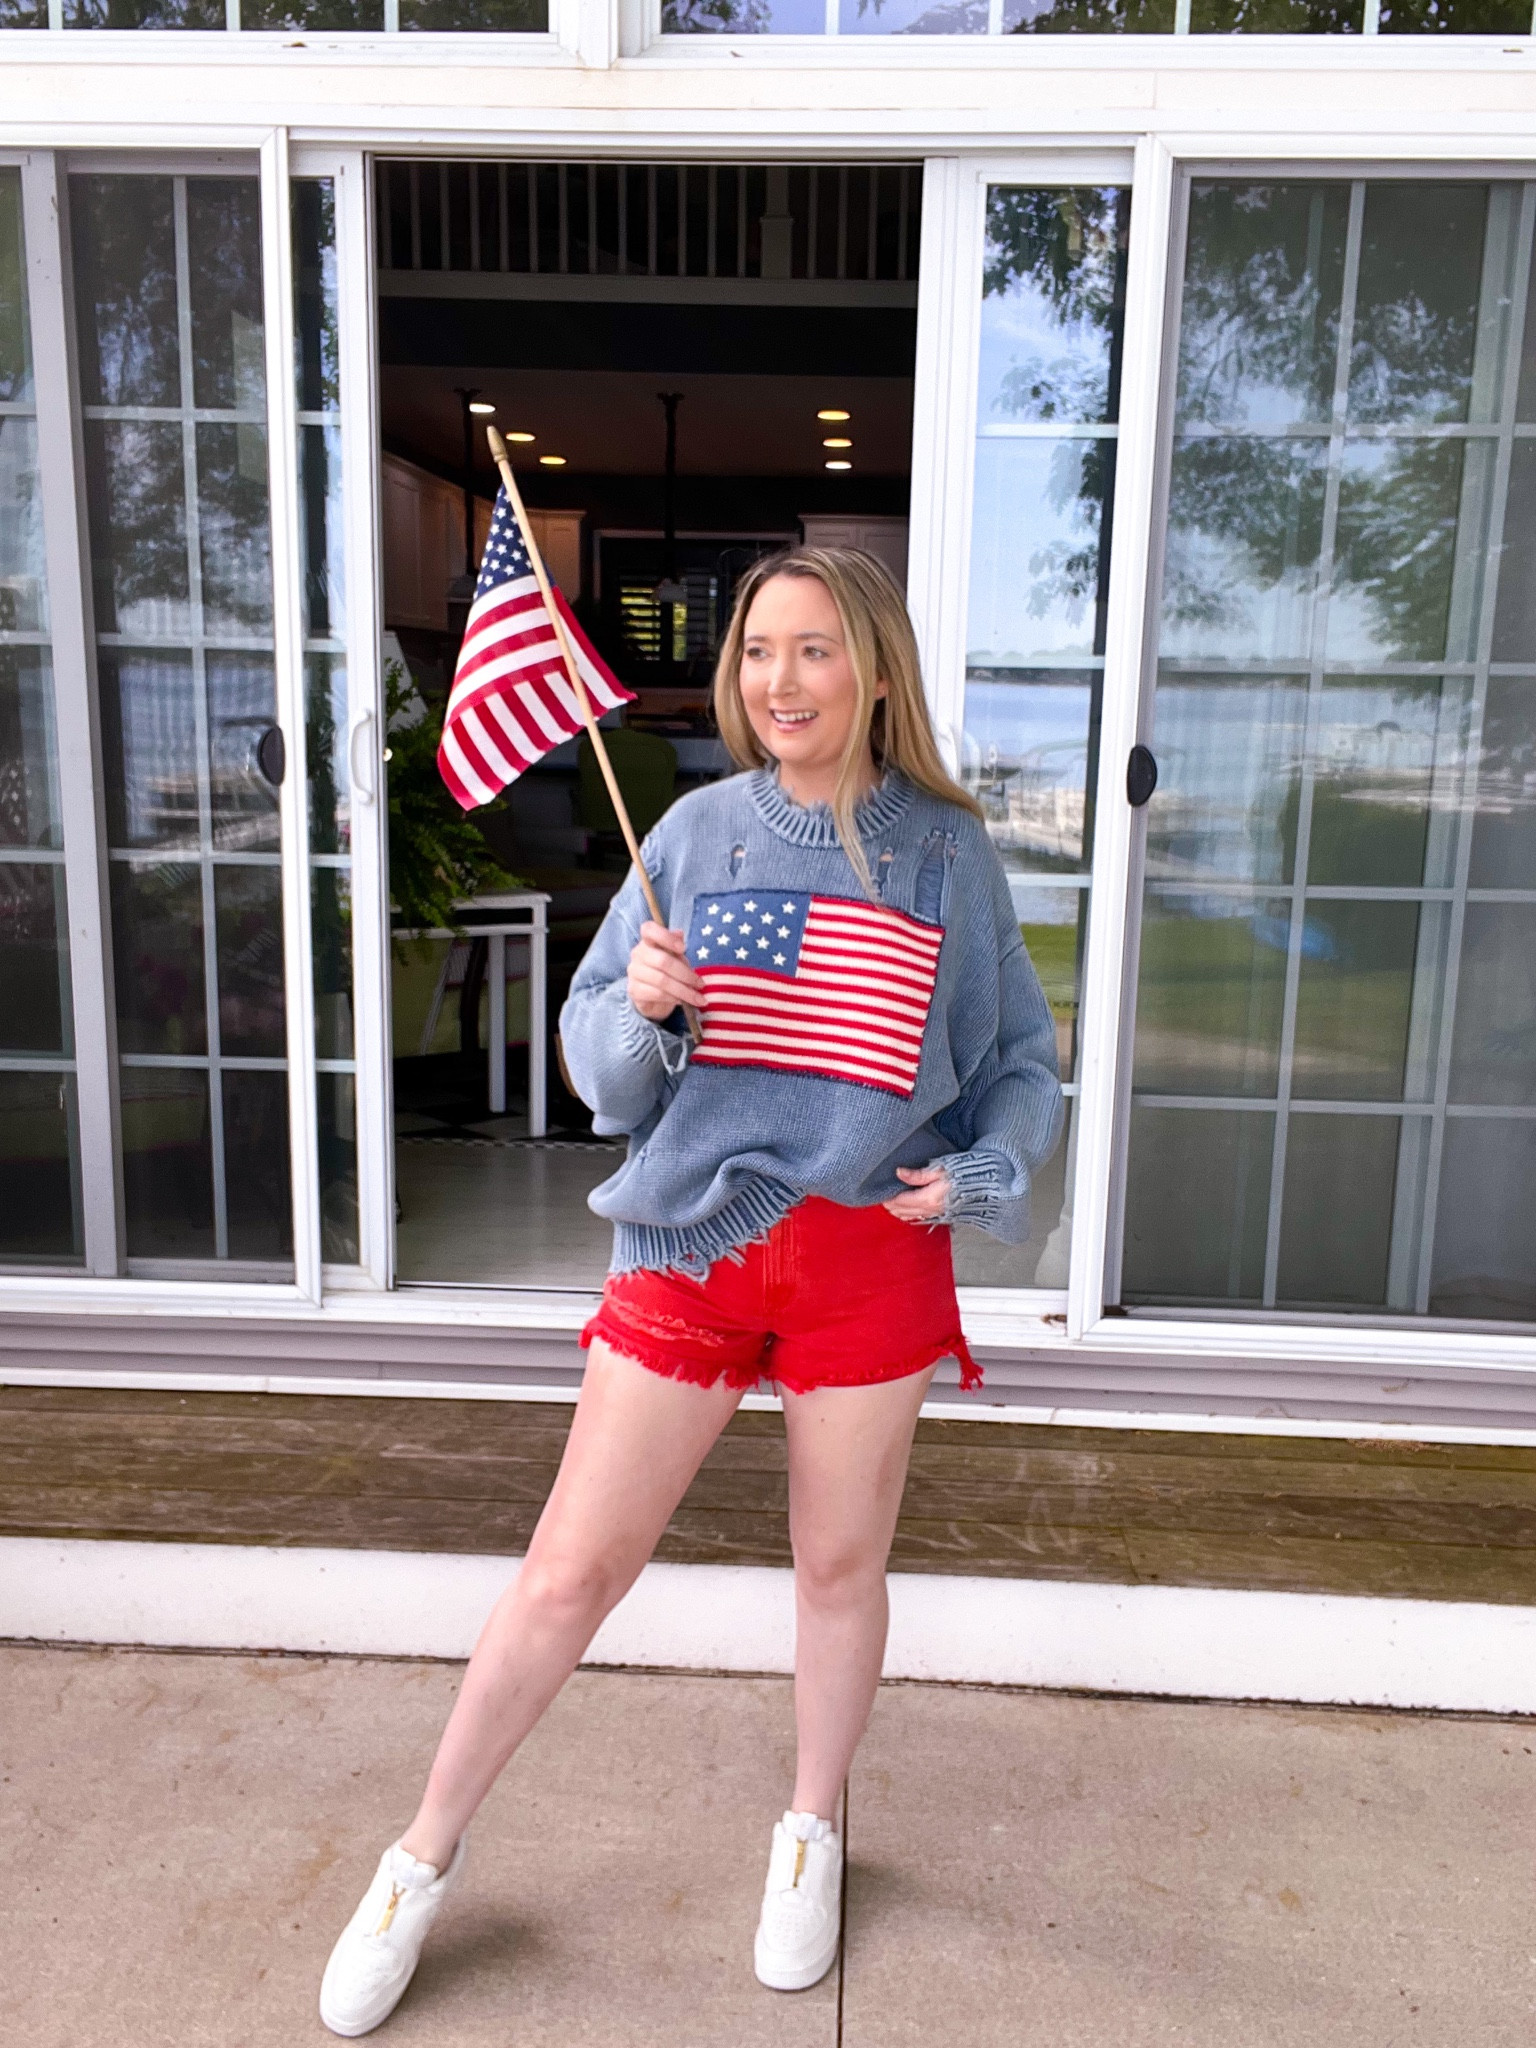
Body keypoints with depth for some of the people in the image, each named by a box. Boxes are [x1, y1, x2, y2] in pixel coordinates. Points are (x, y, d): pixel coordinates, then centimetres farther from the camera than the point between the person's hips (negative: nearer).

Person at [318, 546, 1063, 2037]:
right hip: (688, 1240, 1)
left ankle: (811, 1832, 44)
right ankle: (426, 1858, 30)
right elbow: (597, 1057, 5)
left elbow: (1021, 1057, 9)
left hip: (870, 1251, 0)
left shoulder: (949, 851, 0)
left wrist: (980, 1169, -8)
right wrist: (644, 1007, -16)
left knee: (840, 1565, 16)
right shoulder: (700, 830, 2)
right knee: (569, 1570, 6)